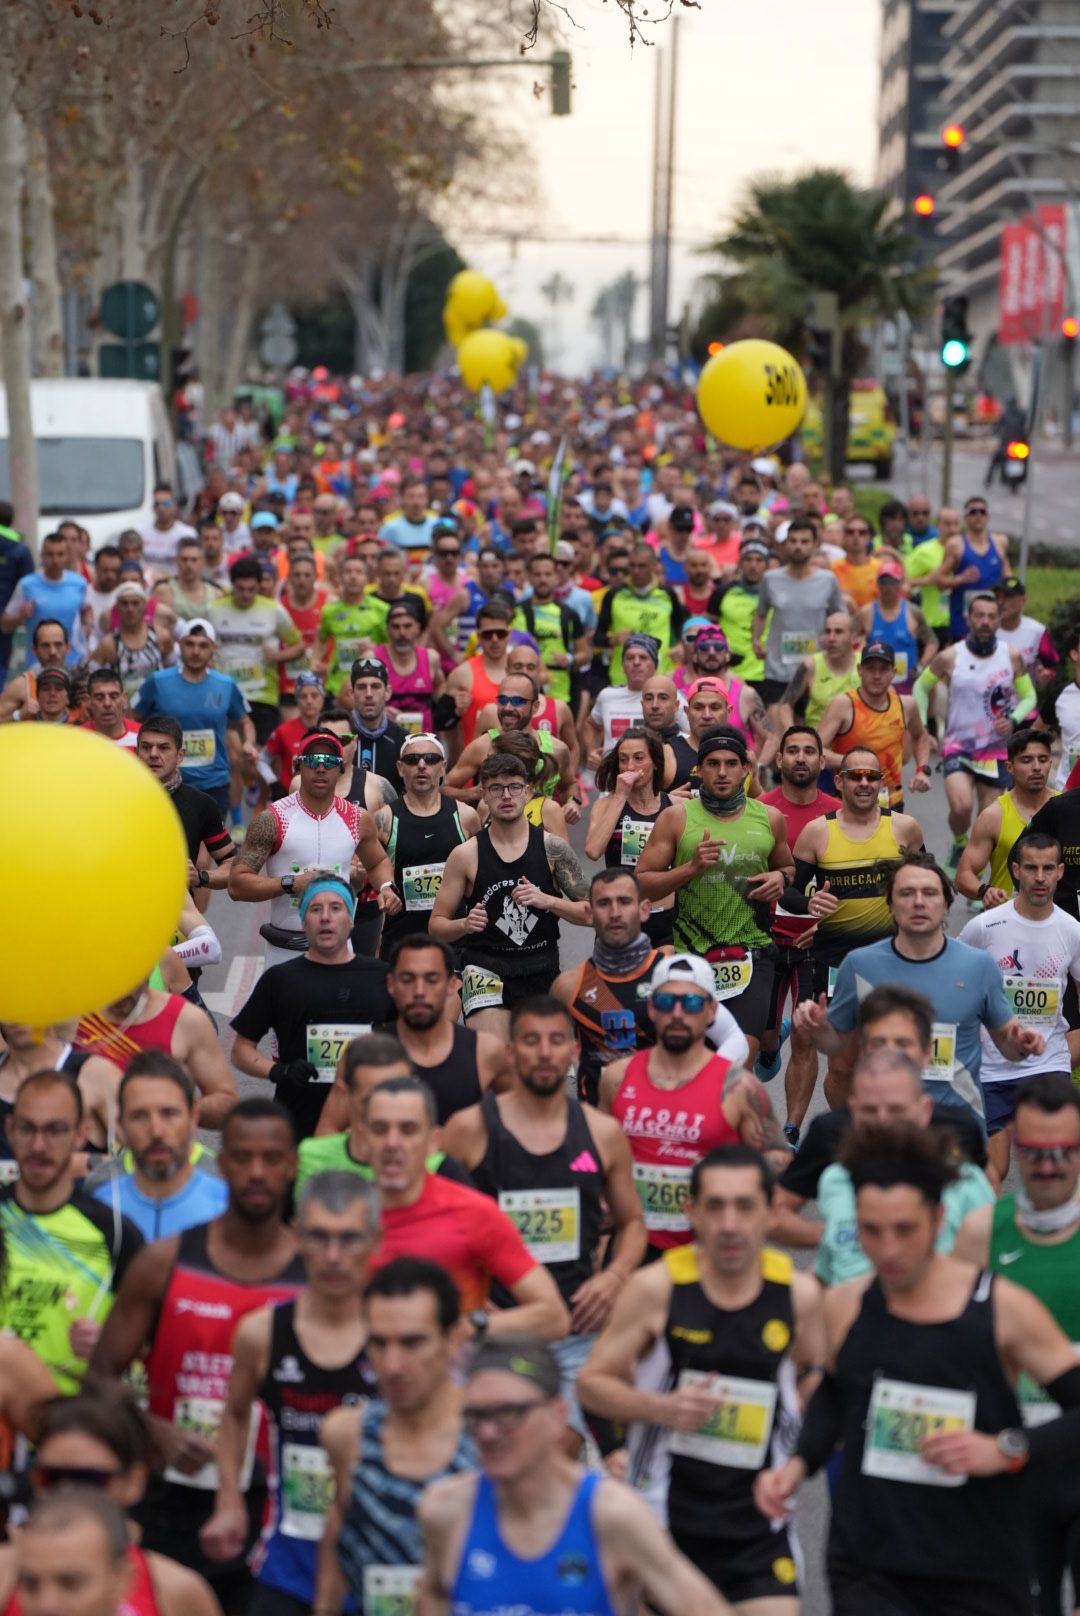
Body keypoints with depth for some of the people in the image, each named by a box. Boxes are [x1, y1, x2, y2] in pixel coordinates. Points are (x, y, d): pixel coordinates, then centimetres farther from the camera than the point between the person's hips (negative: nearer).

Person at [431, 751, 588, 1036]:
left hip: (543, 969, 2)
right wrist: (465, 924, -15)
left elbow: (591, 913, 3)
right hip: (486, 967, -2)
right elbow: (436, 924, 5)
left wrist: (547, 901, -13)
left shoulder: (553, 848, 1)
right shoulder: (465, 855, 0)